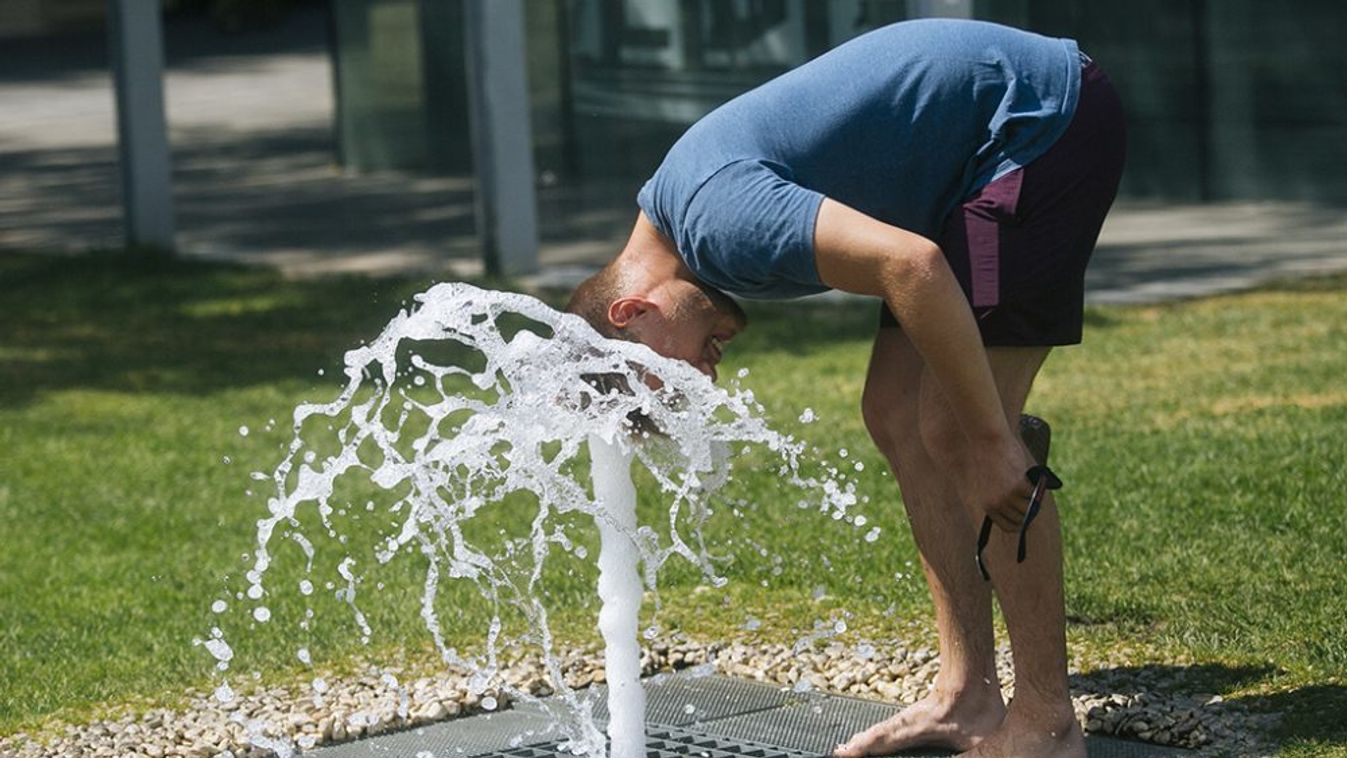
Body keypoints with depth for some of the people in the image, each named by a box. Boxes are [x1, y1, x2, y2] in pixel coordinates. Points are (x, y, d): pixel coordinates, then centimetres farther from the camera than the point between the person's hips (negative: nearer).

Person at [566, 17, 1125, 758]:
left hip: (1045, 122, -10)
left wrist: (990, 440, -27)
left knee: (949, 429, -14)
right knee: (896, 416, 6)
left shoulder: (718, 219, -24)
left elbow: (912, 265, -34)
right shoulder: (675, 200, 7)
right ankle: (967, 697, 9)